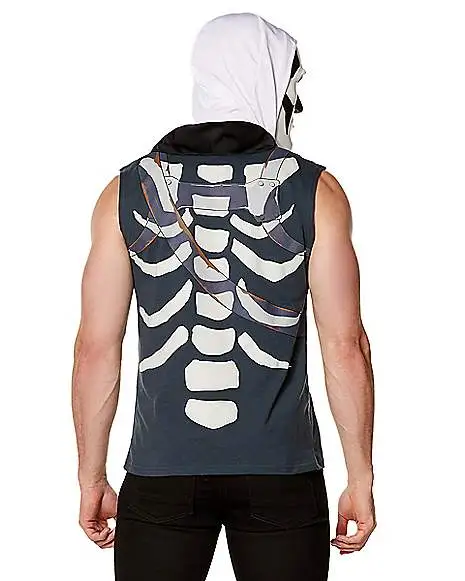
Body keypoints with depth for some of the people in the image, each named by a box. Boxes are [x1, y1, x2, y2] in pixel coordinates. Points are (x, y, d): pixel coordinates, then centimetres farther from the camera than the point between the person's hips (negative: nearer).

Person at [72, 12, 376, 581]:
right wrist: (360, 479, 2)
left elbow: (95, 349, 0)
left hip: (161, 475, 1)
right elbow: (345, 346, -6)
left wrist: (92, 479, 9)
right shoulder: (315, 191, -3)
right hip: (281, 473, -1)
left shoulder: (126, 193, 1)